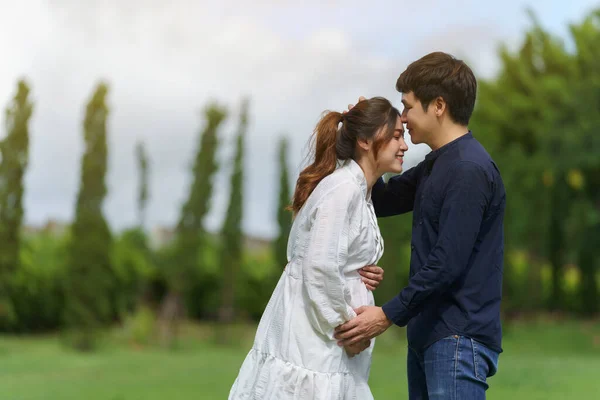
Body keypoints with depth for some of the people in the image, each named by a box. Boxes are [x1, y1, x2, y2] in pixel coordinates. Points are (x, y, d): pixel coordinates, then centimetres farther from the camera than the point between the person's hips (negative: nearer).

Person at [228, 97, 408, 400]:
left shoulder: (359, 191, 14)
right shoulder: (343, 188, -15)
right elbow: (320, 266, -22)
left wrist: (365, 274, 2)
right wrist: (346, 323, -12)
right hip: (309, 335, -10)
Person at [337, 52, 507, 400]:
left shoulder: (470, 171, -16)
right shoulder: (435, 166, 15)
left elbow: (447, 264, -20)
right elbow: (381, 202, 22)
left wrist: (389, 315, -18)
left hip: (459, 341, -10)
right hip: (428, 335, 10)